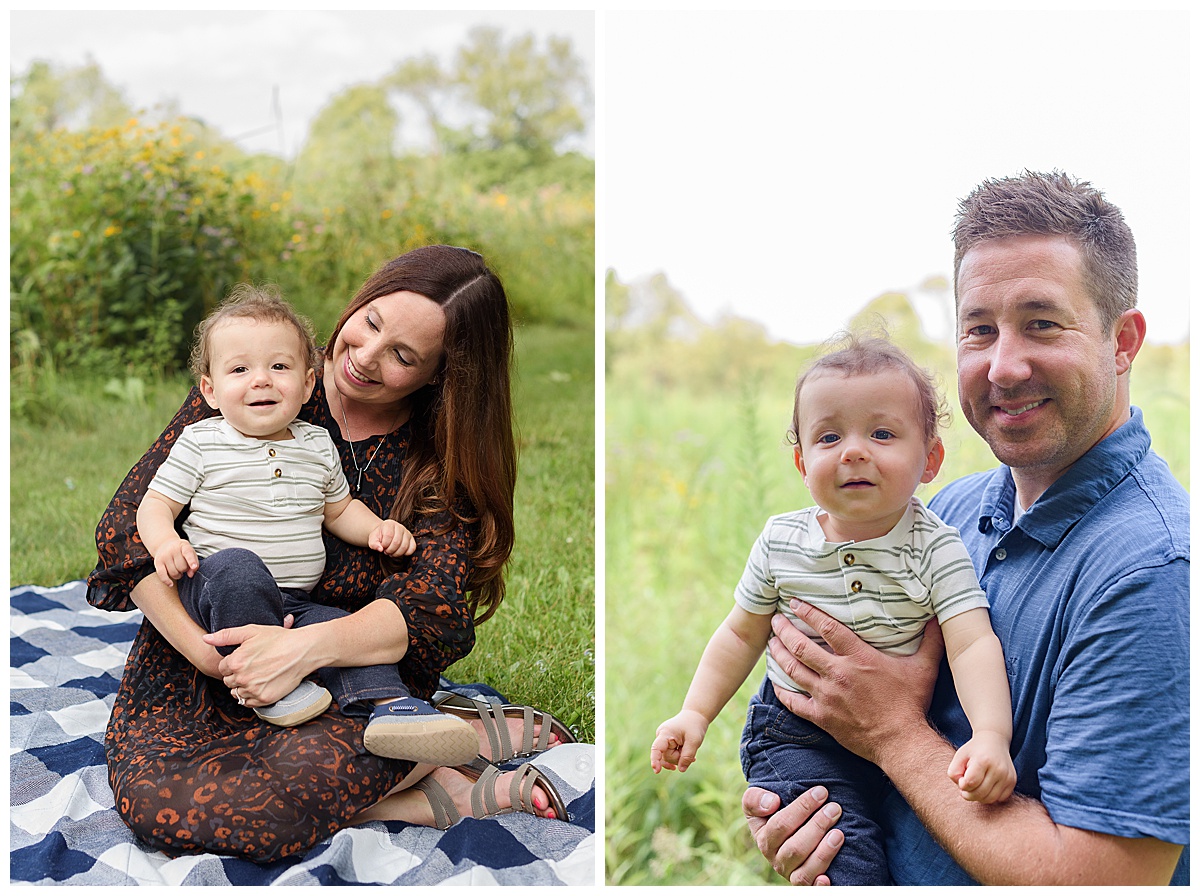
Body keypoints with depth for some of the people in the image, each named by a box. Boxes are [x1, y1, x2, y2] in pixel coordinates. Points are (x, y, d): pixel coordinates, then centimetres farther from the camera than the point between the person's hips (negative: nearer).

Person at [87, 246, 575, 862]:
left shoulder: (440, 464, -4)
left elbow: (427, 609, -17)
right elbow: (128, 526, -8)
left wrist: (310, 646, -36)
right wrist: (206, 653, -21)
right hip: (197, 661, 2)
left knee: (313, 766, -36)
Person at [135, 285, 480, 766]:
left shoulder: (318, 445, 11)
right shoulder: (200, 443, -1)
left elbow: (338, 508, 24)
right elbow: (155, 504, 0)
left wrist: (378, 528, 3)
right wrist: (165, 542, -22)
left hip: (297, 603, 4)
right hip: (214, 589, -4)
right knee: (239, 567, -36)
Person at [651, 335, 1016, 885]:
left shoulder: (935, 548, -11)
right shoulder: (781, 542, -5)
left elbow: (973, 645, -20)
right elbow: (742, 634, 7)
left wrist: (991, 736, -36)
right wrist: (695, 713, 0)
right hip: (797, 736, -1)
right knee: (845, 848, -19)